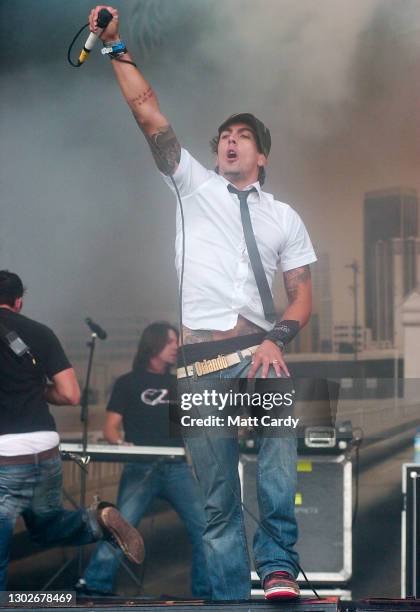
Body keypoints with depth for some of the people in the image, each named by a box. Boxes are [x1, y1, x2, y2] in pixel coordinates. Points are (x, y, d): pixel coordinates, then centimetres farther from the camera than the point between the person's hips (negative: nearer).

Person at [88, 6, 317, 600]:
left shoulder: (284, 218, 18)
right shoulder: (194, 184, 17)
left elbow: (302, 293, 12)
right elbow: (148, 111, 8)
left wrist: (276, 340, -7)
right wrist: (117, 48, -1)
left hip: (257, 350, 0)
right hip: (201, 357, 0)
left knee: (279, 452, -25)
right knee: (217, 493, -2)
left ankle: (278, 567, -19)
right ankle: (229, 593, -1)